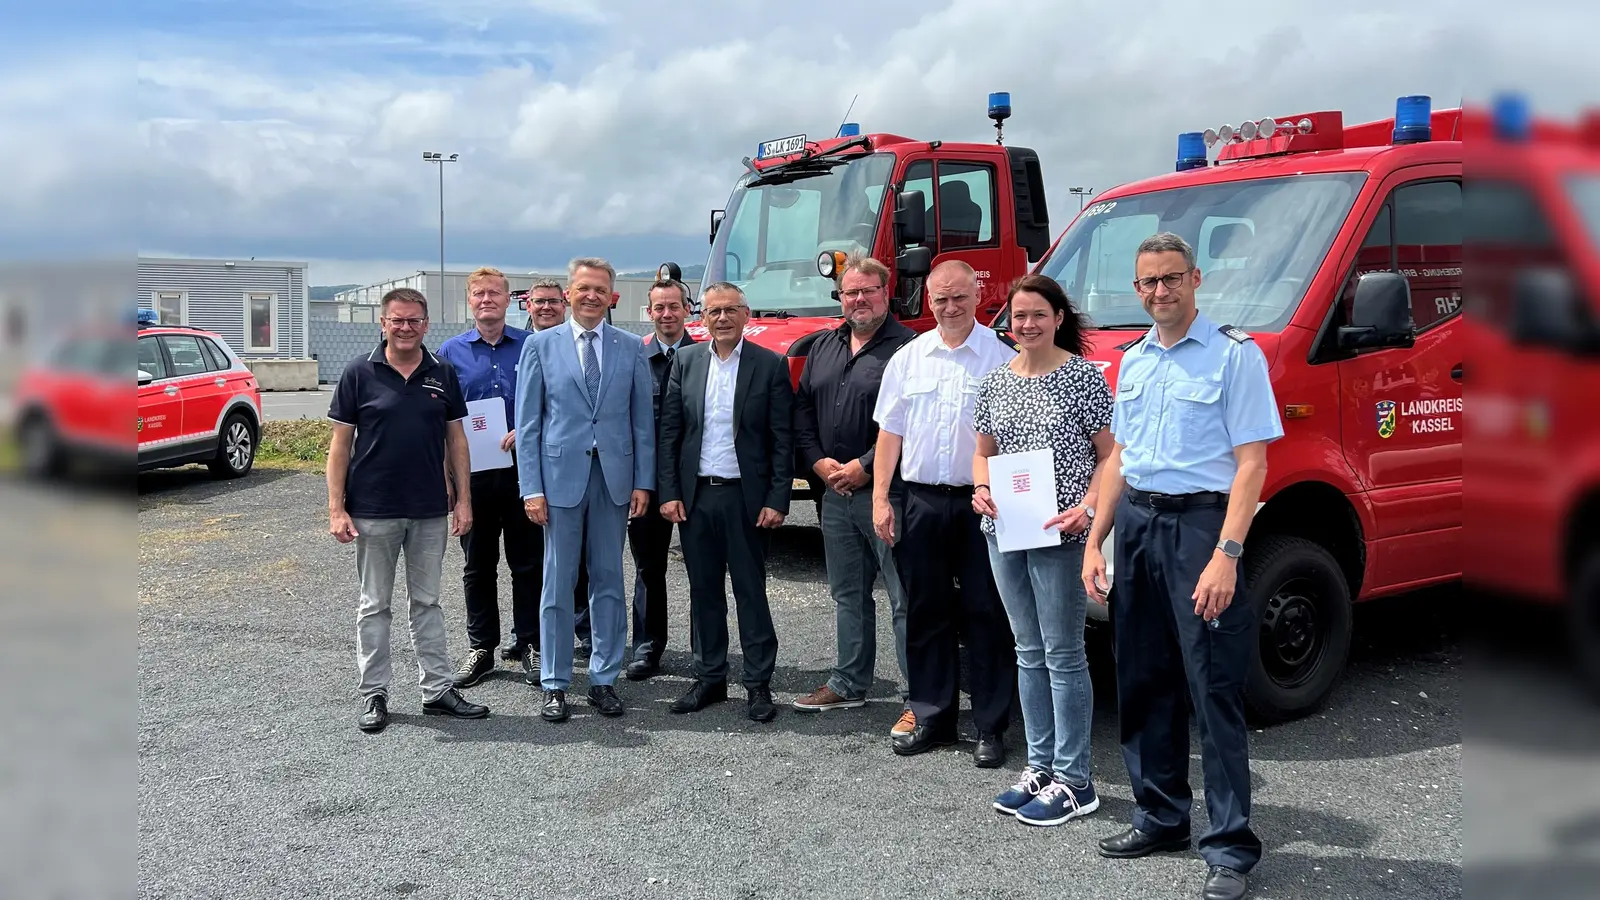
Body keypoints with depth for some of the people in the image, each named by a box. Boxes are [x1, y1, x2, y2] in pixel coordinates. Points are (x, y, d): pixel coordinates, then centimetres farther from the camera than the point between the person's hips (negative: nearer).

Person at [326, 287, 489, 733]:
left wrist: (463, 500, 2)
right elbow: (341, 443, -3)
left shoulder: (443, 373, 4)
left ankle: (437, 689, 20)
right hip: (373, 510, -2)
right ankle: (373, 695, 18)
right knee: (374, 605, 8)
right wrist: (336, 508, -9)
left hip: (431, 511, 2)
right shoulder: (360, 373, -3)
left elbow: (456, 439, 7)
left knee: (427, 602, 12)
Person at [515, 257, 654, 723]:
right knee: (558, 583, 4)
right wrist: (532, 487, -6)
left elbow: (643, 419, 7)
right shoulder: (540, 346, 3)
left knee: (608, 580, 8)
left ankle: (604, 679, 18)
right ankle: (554, 684, 15)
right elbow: (527, 422, 1)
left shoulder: (631, 348, 7)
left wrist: (643, 481, 0)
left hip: (614, 476, 2)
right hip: (560, 475, -1)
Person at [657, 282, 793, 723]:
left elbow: (782, 439, -3)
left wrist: (777, 500, -9)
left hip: (746, 496, -3)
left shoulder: (770, 365, -2)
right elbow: (669, 431, 6)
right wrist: (668, 492, -1)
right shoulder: (686, 361, 6)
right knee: (703, 590, 11)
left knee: (751, 591, 3)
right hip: (695, 496, 3)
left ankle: (758, 683, 13)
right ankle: (709, 678, 23)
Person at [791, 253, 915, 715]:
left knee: (904, 598, -3)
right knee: (847, 594, 17)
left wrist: (864, 467, -15)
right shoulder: (824, 347, 15)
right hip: (834, 489, 7)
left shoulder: (906, 347, -8)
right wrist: (819, 461, 1)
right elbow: (802, 408, 15)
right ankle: (848, 684, 28)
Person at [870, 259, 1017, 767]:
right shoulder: (908, 359, 10)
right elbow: (890, 434, 10)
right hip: (921, 501, 3)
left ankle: (990, 728, 12)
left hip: (981, 503, -3)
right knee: (926, 612, 10)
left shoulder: (1002, 358, 0)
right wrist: (880, 498, 4)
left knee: (987, 616, 2)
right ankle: (932, 719, 22)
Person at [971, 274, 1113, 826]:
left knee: (1063, 654, -1)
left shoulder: (1083, 377, -5)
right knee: (1029, 653, 13)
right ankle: (1040, 767, 24)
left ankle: (1074, 782, 8)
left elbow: (1109, 456, -5)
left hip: (1059, 533, -6)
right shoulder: (995, 382, 10)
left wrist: (1087, 507, -20)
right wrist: (981, 488, -3)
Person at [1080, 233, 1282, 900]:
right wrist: (1094, 543, 12)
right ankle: (1160, 817, 27)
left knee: (1213, 687, -4)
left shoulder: (1234, 354, -5)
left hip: (1200, 522, -6)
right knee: (1142, 680, 12)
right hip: (1136, 524, 7)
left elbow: (1250, 464, -11)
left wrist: (1226, 554, -20)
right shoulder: (1134, 360, 15)